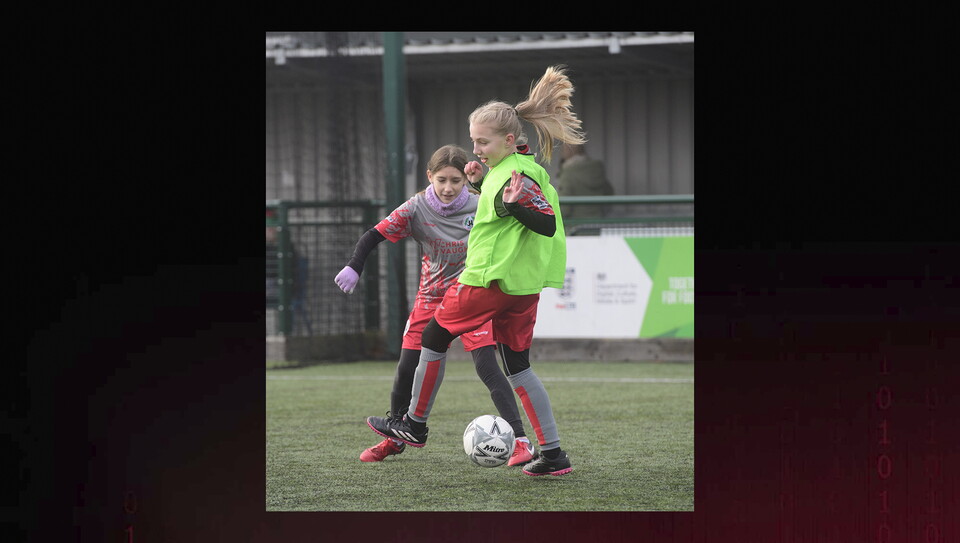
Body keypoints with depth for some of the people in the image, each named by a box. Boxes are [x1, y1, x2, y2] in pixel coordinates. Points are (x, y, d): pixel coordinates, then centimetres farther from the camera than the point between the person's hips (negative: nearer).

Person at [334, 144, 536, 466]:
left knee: (487, 368, -16)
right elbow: (375, 235, -10)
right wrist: (354, 267, -20)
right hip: (431, 295, 3)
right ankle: (395, 438, 27)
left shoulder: (480, 207, -15)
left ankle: (521, 441, -17)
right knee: (407, 369, 4)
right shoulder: (416, 209, -11)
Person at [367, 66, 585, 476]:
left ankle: (415, 424, 20)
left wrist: (515, 204, -36)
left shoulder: (517, 175, -17)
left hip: (489, 279, -10)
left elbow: (548, 224, -22)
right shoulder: (513, 168, 12)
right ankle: (552, 454, 3)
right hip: (523, 284, 10)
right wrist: (480, 182, 17)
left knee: (434, 337, 8)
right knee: (518, 366, 10)